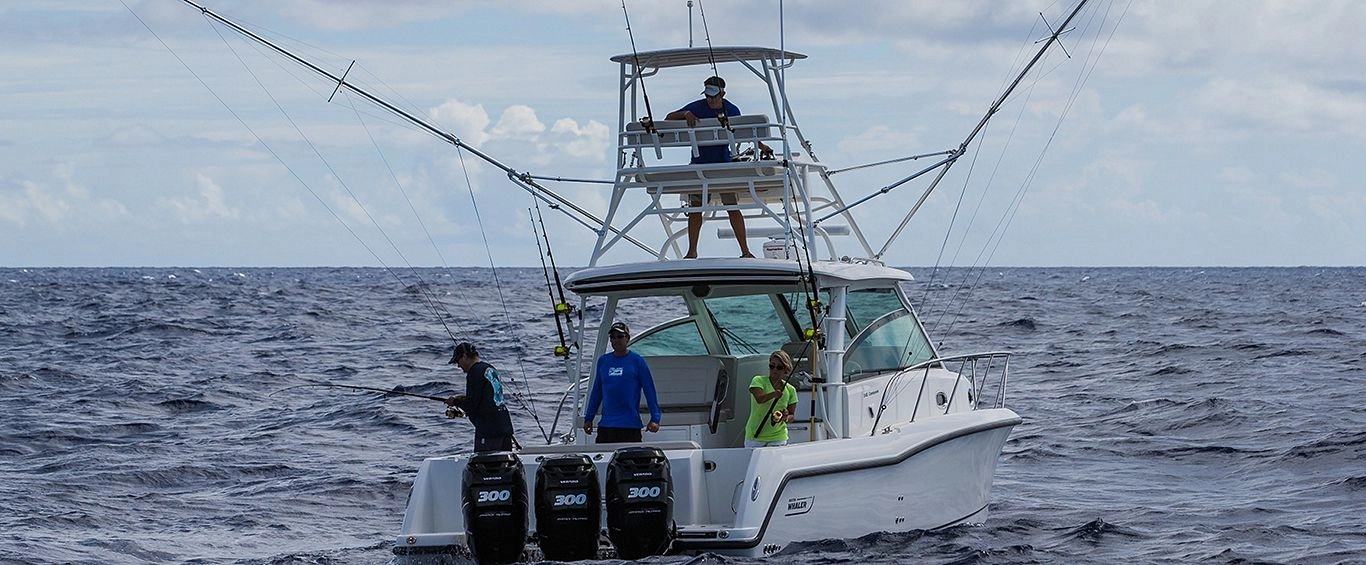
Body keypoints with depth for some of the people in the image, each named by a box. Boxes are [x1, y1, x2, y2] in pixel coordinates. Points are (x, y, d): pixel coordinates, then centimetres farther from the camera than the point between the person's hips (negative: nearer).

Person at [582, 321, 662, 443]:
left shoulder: (637, 361, -1)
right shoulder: (603, 361, 10)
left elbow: (649, 391, -2)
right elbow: (596, 392, 17)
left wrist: (655, 419, -8)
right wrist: (588, 418, 15)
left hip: (630, 428, -4)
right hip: (605, 426, 4)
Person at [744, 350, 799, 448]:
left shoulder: (790, 390, 6)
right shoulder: (759, 381, -3)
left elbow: (792, 415, 11)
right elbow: (759, 399, -23)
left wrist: (786, 418, -14)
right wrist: (774, 394, -43)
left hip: (778, 438, 2)